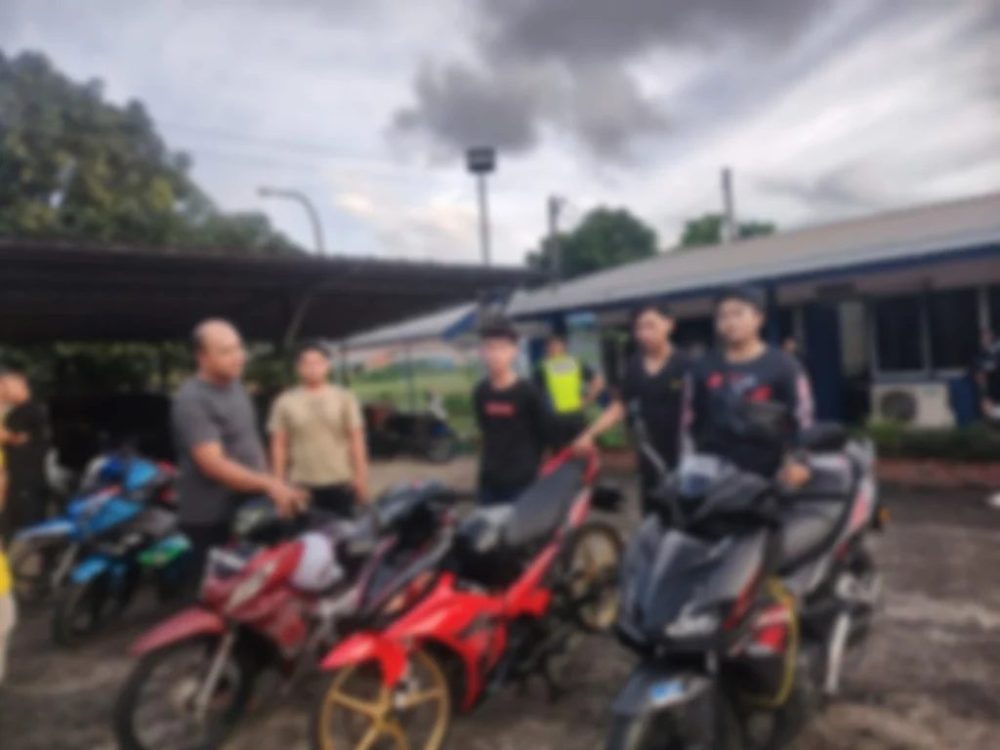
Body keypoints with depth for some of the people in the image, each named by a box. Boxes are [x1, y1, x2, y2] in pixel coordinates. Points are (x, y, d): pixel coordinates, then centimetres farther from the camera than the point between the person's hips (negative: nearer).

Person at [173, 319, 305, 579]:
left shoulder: (234, 385, 8)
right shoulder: (192, 401, -20)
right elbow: (213, 464, -27)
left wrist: (270, 483, 13)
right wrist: (269, 484, -31)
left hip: (249, 507, 8)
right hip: (211, 518, -8)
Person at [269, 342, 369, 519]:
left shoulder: (344, 398, 3)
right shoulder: (285, 402, 2)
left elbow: (356, 441, 2)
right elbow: (279, 445, 3)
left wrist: (361, 477, -2)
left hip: (340, 483, 1)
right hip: (302, 485, 0)